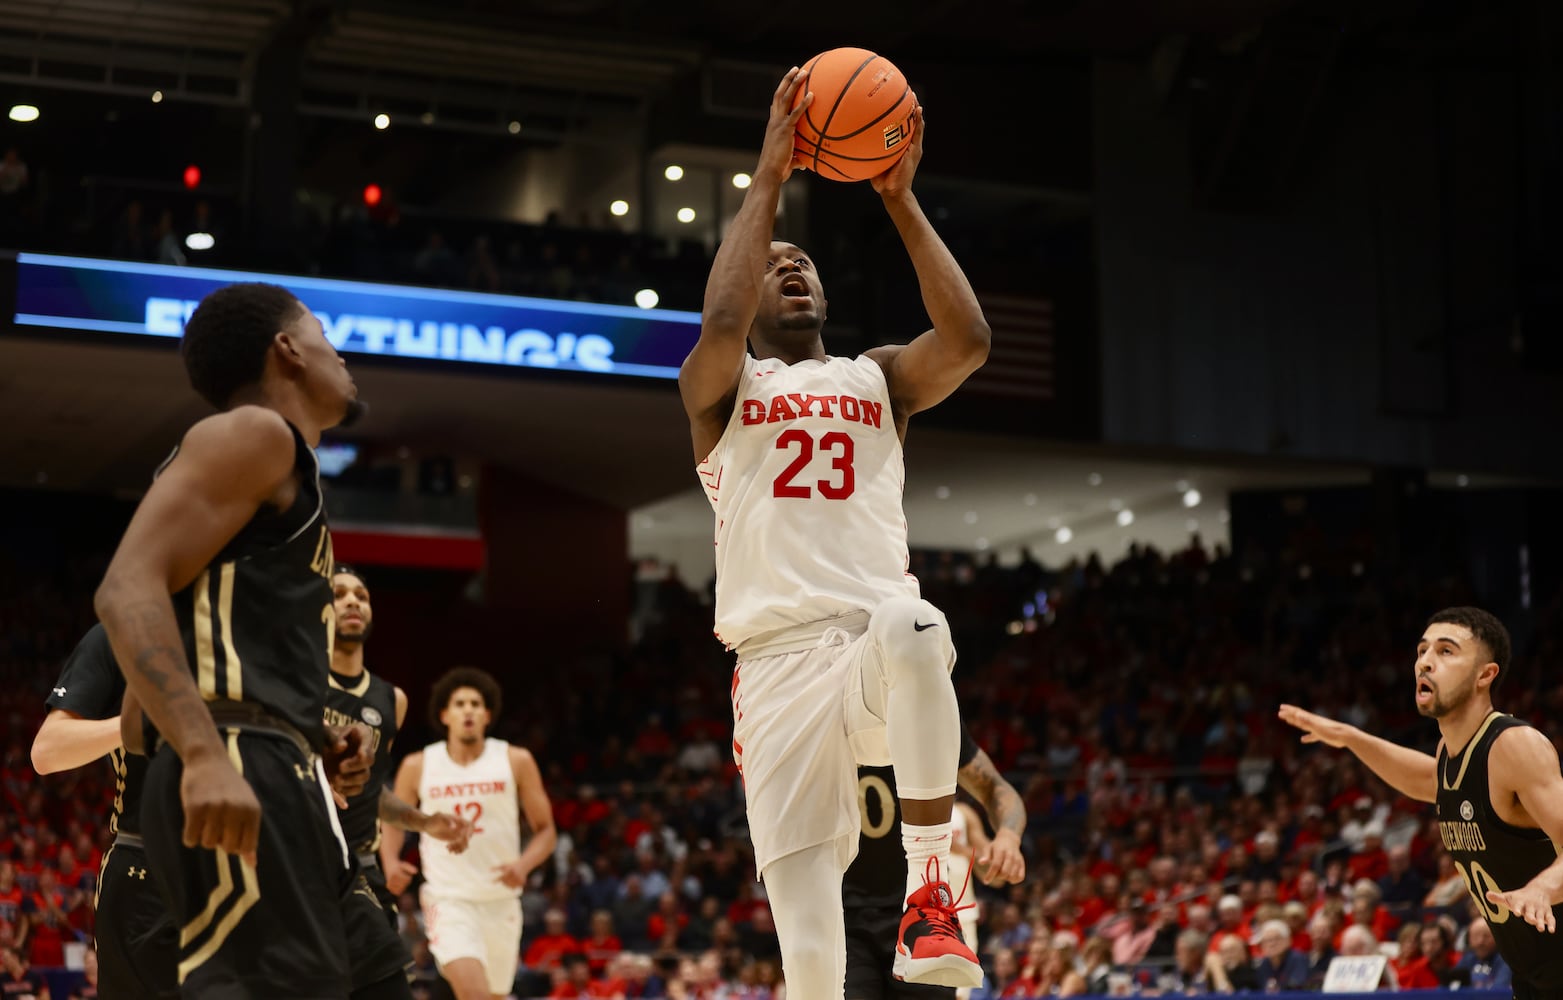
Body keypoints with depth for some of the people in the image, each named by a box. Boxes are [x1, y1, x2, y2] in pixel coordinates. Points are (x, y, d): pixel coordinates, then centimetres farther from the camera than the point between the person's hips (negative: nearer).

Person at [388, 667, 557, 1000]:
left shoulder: (515, 761, -1)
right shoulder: (418, 766, -1)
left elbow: (545, 830, 4)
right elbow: (394, 823, 14)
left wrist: (523, 864, -17)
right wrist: (390, 865, -7)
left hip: (500, 900, 3)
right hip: (448, 899, -2)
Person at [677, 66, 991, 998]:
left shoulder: (879, 378, 20)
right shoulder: (720, 389, 14)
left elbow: (968, 338, -1)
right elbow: (720, 325, -11)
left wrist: (901, 200, 1)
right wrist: (768, 180, -6)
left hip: (876, 647, 1)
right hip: (778, 665, -1)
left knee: (913, 630, -40)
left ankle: (932, 888, -29)